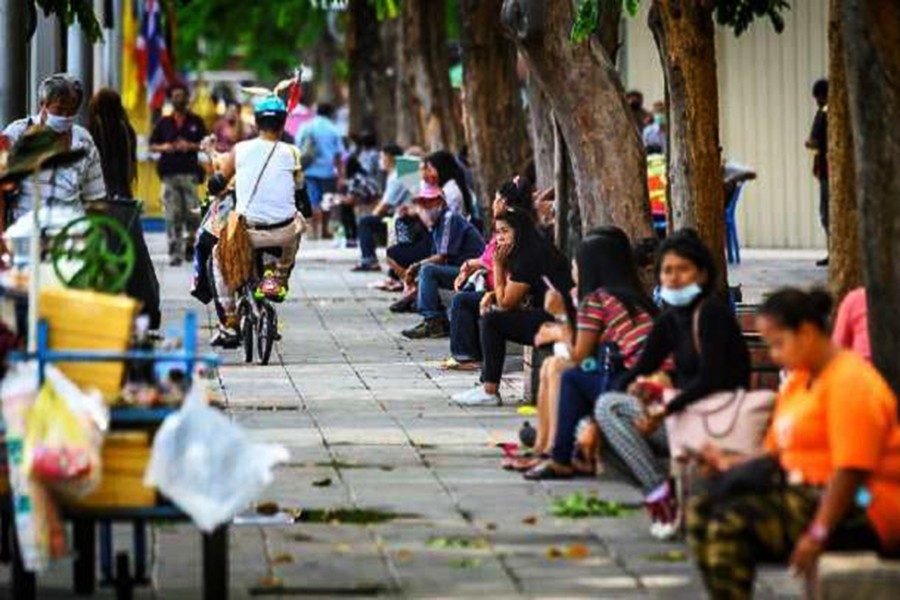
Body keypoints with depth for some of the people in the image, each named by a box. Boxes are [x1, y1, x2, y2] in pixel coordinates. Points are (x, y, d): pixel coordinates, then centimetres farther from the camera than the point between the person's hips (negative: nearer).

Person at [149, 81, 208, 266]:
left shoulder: (196, 122, 11)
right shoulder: (163, 123, 14)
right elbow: (152, 145, 14)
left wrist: (190, 146, -9)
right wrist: (164, 147, -6)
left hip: (190, 173, -1)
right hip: (169, 173, 1)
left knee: (192, 213, -9)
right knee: (172, 216, -5)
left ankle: (190, 244, 11)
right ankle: (175, 252, -4)